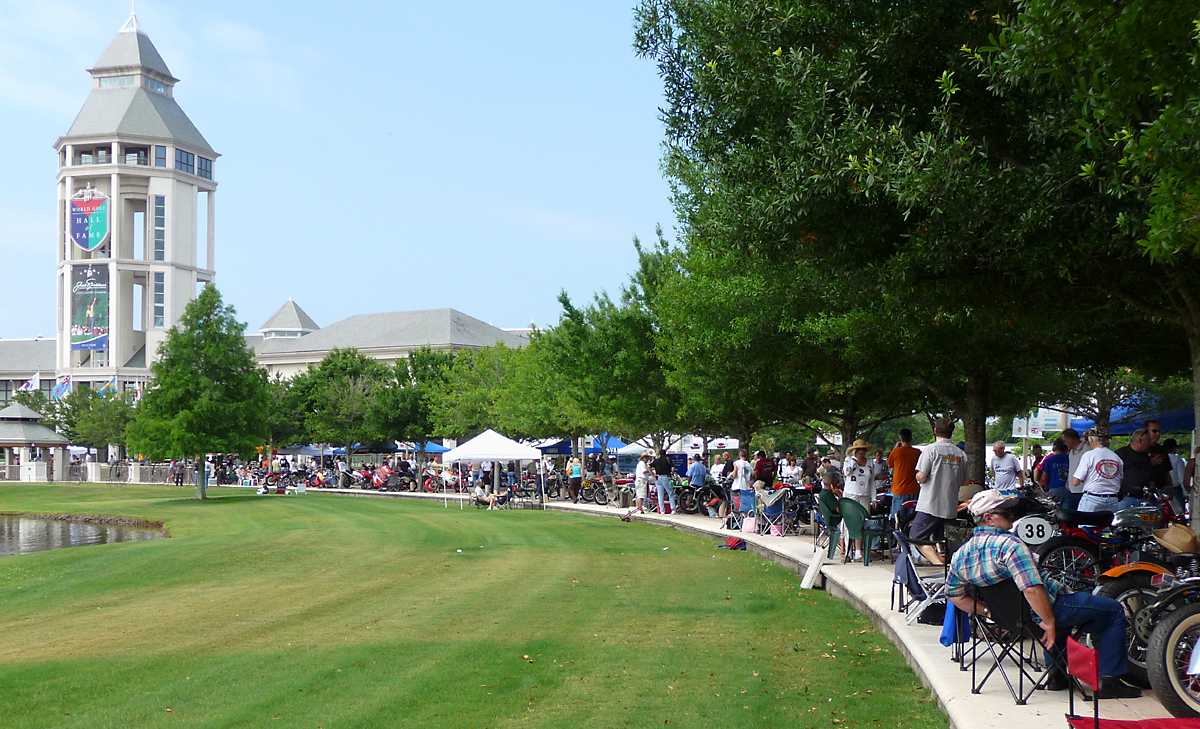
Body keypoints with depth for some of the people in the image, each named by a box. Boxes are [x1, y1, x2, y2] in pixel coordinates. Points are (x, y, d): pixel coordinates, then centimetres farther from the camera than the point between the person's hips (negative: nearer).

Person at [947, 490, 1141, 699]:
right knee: (1114, 611, 5)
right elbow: (1032, 589, -33)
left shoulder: (960, 555, 0)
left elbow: (955, 595, 9)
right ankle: (1109, 681, 3)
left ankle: (1057, 675, 38)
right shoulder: (1009, 544, -25)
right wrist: (1048, 622, -22)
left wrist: (989, 611, 10)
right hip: (1040, 608, -8)